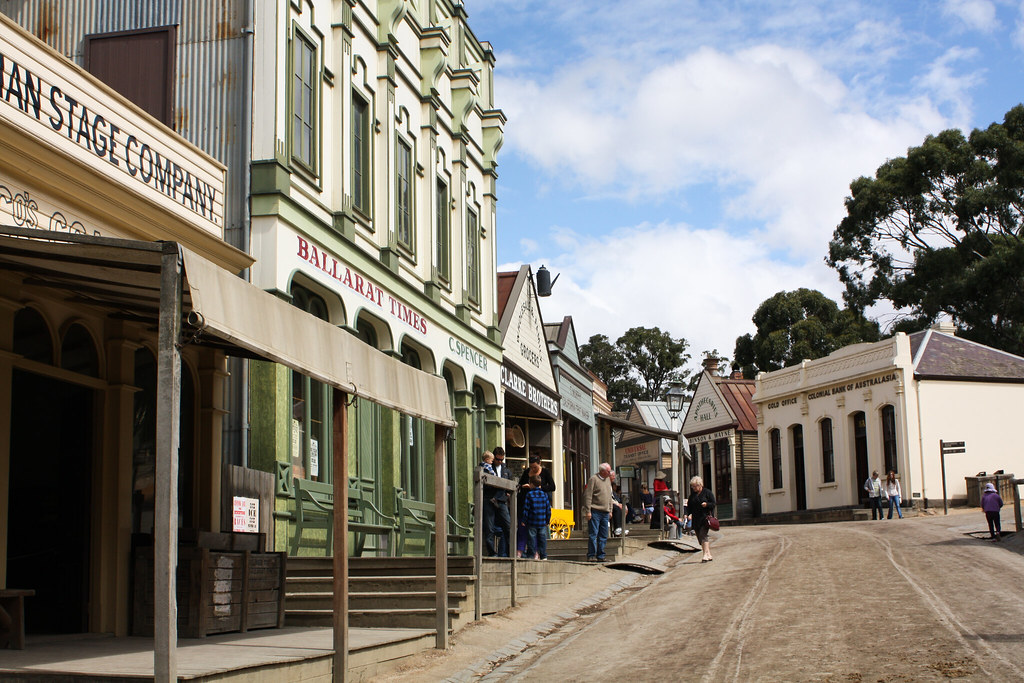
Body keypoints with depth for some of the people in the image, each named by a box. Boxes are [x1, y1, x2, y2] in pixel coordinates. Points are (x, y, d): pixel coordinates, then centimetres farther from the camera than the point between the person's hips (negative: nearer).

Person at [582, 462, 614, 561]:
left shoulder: (608, 479, 16)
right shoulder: (594, 479, -7)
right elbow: (587, 495, -11)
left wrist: (610, 510, 18)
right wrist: (588, 511, -15)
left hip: (605, 512, 7)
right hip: (595, 511, -7)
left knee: (604, 536, 8)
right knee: (593, 534, -6)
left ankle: (601, 556, 14)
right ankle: (591, 555, -2)